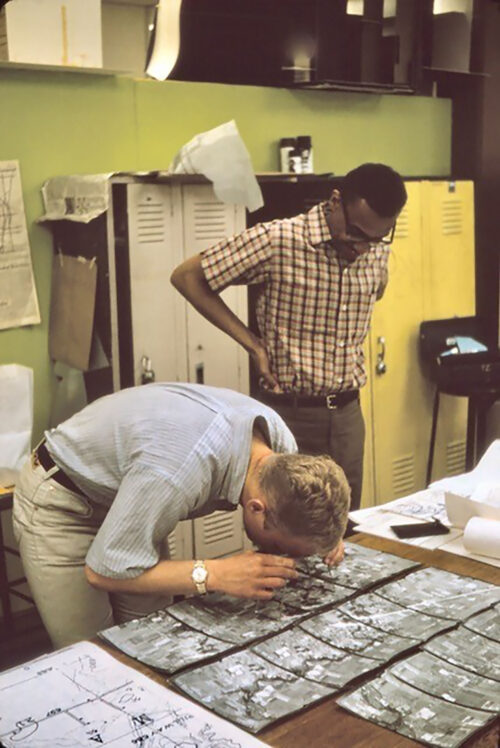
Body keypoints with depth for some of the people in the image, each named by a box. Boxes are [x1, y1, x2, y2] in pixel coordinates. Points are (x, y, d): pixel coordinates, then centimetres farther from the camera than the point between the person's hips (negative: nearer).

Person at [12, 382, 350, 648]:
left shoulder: (280, 439, -19)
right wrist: (215, 574, -37)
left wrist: (321, 533, -19)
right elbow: (102, 571, -31)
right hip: (62, 504, -6)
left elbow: (295, 508, 3)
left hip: (125, 491, 6)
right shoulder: (179, 474, -42)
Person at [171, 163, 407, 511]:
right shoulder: (276, 241, -15)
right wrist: (253, 344, -11)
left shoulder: (379, 250, 2)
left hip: (347, 413, 5)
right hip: (290, 413, -5)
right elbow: (187, 277, -9)